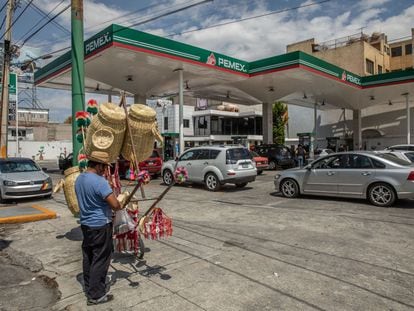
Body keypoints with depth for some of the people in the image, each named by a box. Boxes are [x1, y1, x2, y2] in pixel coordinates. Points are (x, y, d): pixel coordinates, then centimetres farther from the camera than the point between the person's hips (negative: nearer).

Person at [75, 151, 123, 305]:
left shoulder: (79, 179, 5)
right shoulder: (99, 181, -24)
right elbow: (115, 205, -27)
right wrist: (120, 206, -5)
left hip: (85, 224, 9)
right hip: (100, 226, -9)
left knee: (88, 258, 18)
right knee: (100, 260, 2)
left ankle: (89, 288, 32)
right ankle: (95, 295, 11)